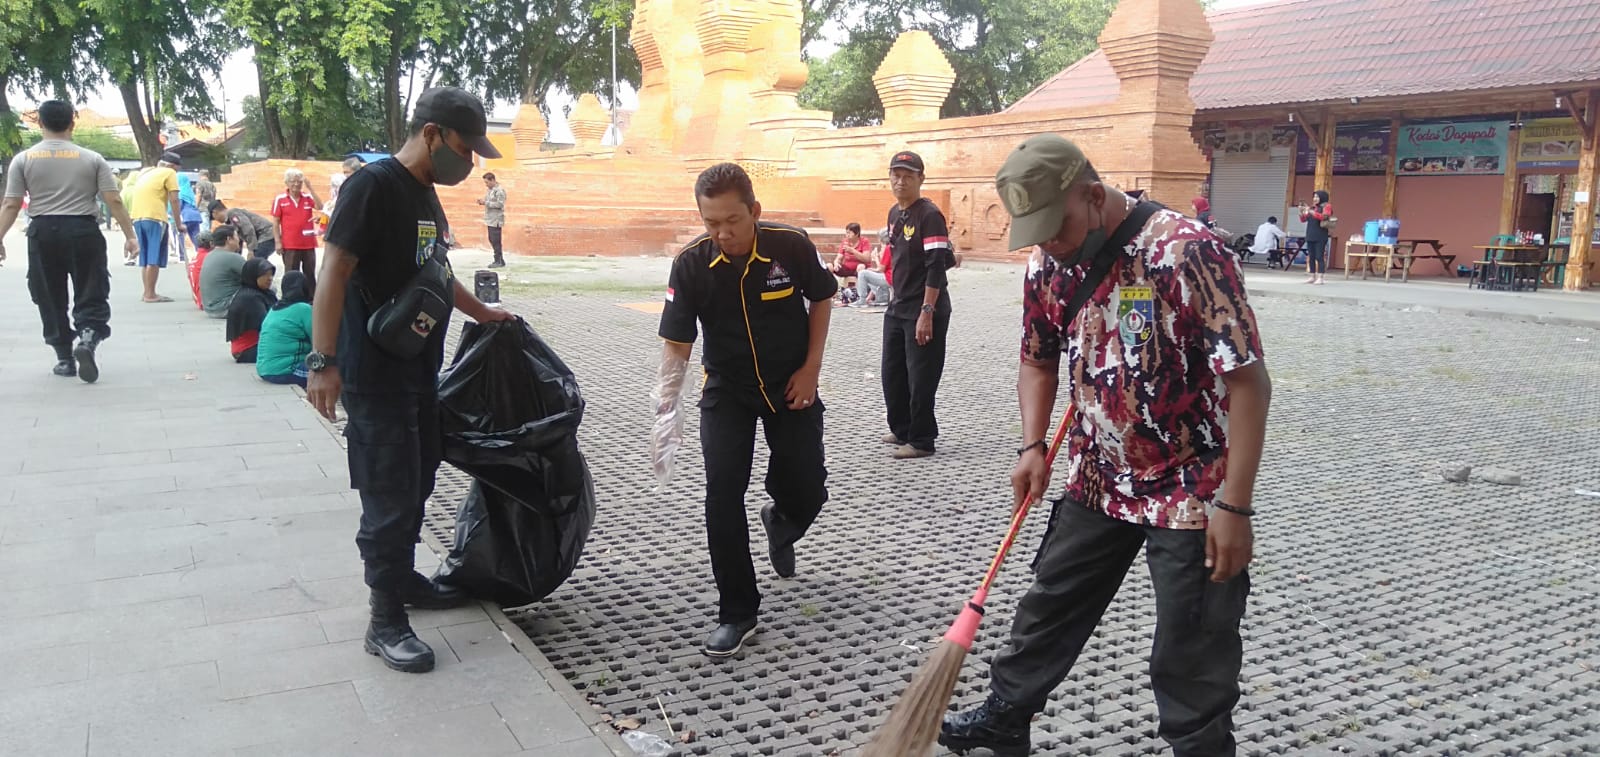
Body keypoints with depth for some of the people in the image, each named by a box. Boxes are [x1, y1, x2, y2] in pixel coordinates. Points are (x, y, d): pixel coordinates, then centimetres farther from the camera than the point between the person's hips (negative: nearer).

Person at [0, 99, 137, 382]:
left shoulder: (23, 159, 2)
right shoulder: (92, 159, 1)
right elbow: (114, 201, -4)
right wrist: (129, 235, 2)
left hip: (43, 232, 1)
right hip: (83, 230, -1)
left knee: (50, 299, 12)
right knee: (91, 295, 6)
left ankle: (65, 358, 15)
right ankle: (87, 340, -21)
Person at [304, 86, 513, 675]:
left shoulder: (426, 193, 13)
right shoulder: (373, 185, -15)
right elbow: (334, 274, -21)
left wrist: (481, 313, 35)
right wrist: (323, 361, -27)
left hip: (421, 371, 9)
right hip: (375, 376, -9)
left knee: (416, 485, 18)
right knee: (389, 499, -3)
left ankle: (402, 578, 35)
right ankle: (386, 623, 7)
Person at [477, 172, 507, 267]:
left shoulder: (499, 190, -12)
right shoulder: (490, 190, 16)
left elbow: (500, 204, -19)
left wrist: (486, 203, -19)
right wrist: (482, 202, 5)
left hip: (496, 220, -10)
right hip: (490, 220, 10)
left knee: (495, 241, -7)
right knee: (492, 240, 12)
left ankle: (498, 261, -1)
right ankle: (500, 261, 18)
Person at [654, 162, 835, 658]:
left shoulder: (792, 246, -18)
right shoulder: (691, 265, -19)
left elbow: (821, 300, 0)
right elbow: (677, 343, -16)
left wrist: (811, 368, -5)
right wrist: (668, 398, -32)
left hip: (790, 387, 1)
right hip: (727, 390, 0)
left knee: (807, 493, 2)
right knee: (723, 496, -11)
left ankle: (780, 525, 43)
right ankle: (737, 614, 2)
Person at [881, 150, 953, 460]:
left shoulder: (929, 215, -15)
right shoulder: (894, 214, 11)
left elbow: (936, 267, -20)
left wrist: (926, 313, -23)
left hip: (924, 311, -9)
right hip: (897, 307, 9)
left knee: (920, 378, -1)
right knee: (892, 373, 15)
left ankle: (921, 440, 10)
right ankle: (902, 430, 30)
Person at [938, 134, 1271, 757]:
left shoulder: (1188, 251, -24)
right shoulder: (1047, 266, -3)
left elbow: (1248, 380, -22)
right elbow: (1038, 361, 14)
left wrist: (1234, 506, -23)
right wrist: (1033, 447, -1)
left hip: (1193, 489, -6)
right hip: (1099, 482, 6)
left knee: (1192, 660, 4)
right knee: (1049, 608, 20)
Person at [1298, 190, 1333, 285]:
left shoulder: (1326, 206, -1)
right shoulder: (1312, 207, 15)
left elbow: (1323, 216, -19)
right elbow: (1303, 220, 16)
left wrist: (1310, 211, -22)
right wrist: (1301, 211, -2)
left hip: (1320, 237, -6)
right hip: (1310, 236, 6)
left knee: (1319, 257, -8)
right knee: (1311, 257, 6)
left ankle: (1320, 278, -8)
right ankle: (1312, 277, 11)